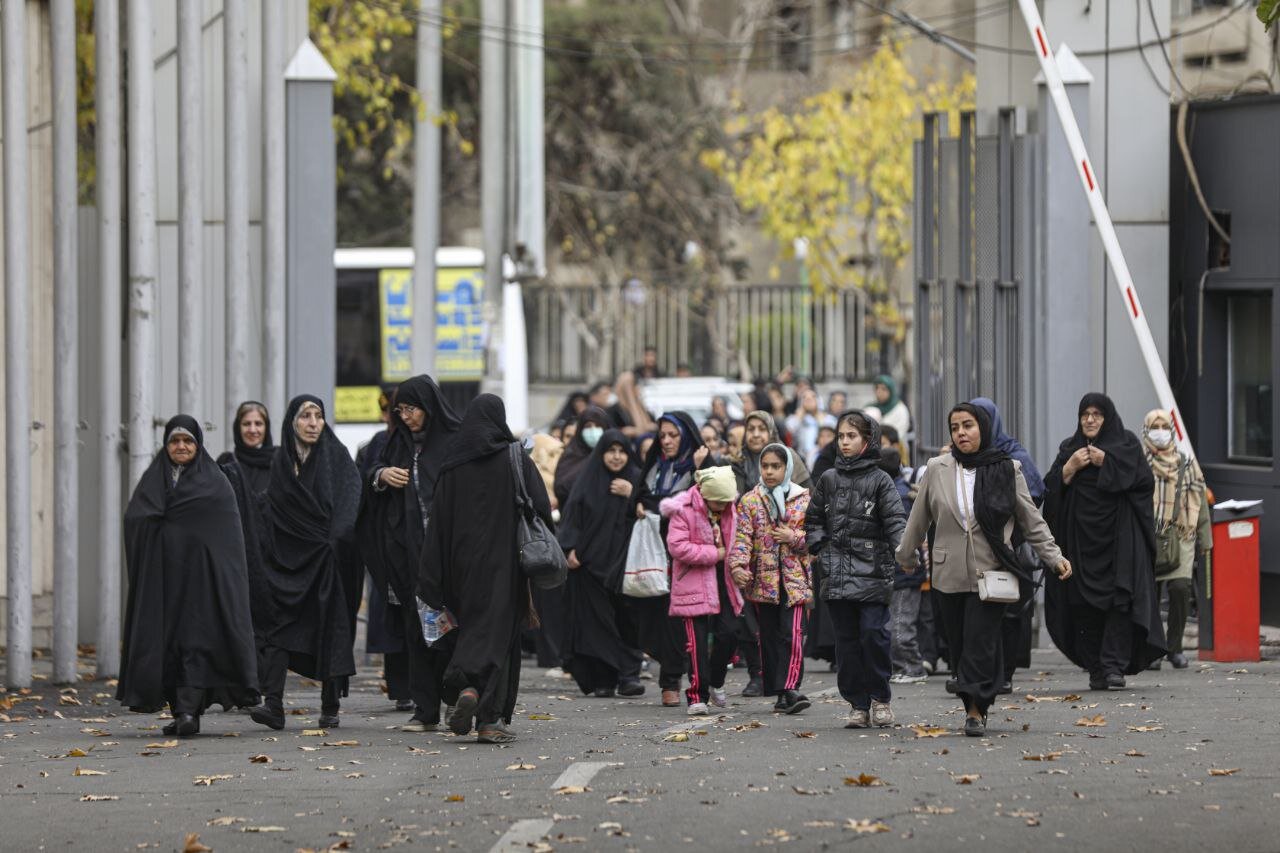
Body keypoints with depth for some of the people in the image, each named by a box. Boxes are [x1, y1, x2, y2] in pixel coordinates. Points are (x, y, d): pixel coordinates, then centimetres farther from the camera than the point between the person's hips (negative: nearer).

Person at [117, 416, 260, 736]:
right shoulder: (152, 481, 15)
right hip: (161, 575, 4)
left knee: (196, 640, -13)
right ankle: (184, 713, 7)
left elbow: (227, 536, -3)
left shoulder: (215, 483, 5)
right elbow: (134, 518, 4)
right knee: (165, 643, 1)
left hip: (200, 574, -4)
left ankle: (188, 709, -21)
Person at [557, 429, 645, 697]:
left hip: (624, 561, 1)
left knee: (625, 619, -6)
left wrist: (631, 495, -11)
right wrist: (571, 549, -9)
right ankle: (602, 679, -2)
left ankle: (627, 675, -5)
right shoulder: (589, 479, 5)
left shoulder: (636, 479, 8)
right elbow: (573, 514, 1)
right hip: (592, 561, -1)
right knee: (597, 620, -4)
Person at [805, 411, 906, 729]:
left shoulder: (880, 480, 3)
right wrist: (818, 548, 5)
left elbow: (895, 520, -5)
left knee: (873, 634, -11)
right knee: (847, 640, 3)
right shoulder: (829, 480, 14)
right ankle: (858, 705, 7)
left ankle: (879, 697, 5)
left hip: (872, 571, -3)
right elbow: (814, 520, 21)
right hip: (836, 572, 3)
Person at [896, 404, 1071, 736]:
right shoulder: (937, 470, 4)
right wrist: (907, 556, 25)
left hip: (990, 572, -2)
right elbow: (919, 518, 16)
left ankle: (976, 710, -5)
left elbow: (1031, 521, 6)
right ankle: (974, 707, 15)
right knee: (959, 644, 4)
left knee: (980, 642, -10)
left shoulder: (1007, 469, 1)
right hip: (950, 573, 2)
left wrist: (1054, 557, 0)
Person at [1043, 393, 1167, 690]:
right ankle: (1095, 669, 2)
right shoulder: (1070, 449, 14)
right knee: (1086, 604, -3)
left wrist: (1106, 463, -10)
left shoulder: (1127, 444, 6)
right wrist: (1070, 468, -9)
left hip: (1119, 534, -3)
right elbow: (1051, 490, 7)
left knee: (1119, 598, -13)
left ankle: (1114, 665, -16)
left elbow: (1143, 480, -6)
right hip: (1081, 536, 3)